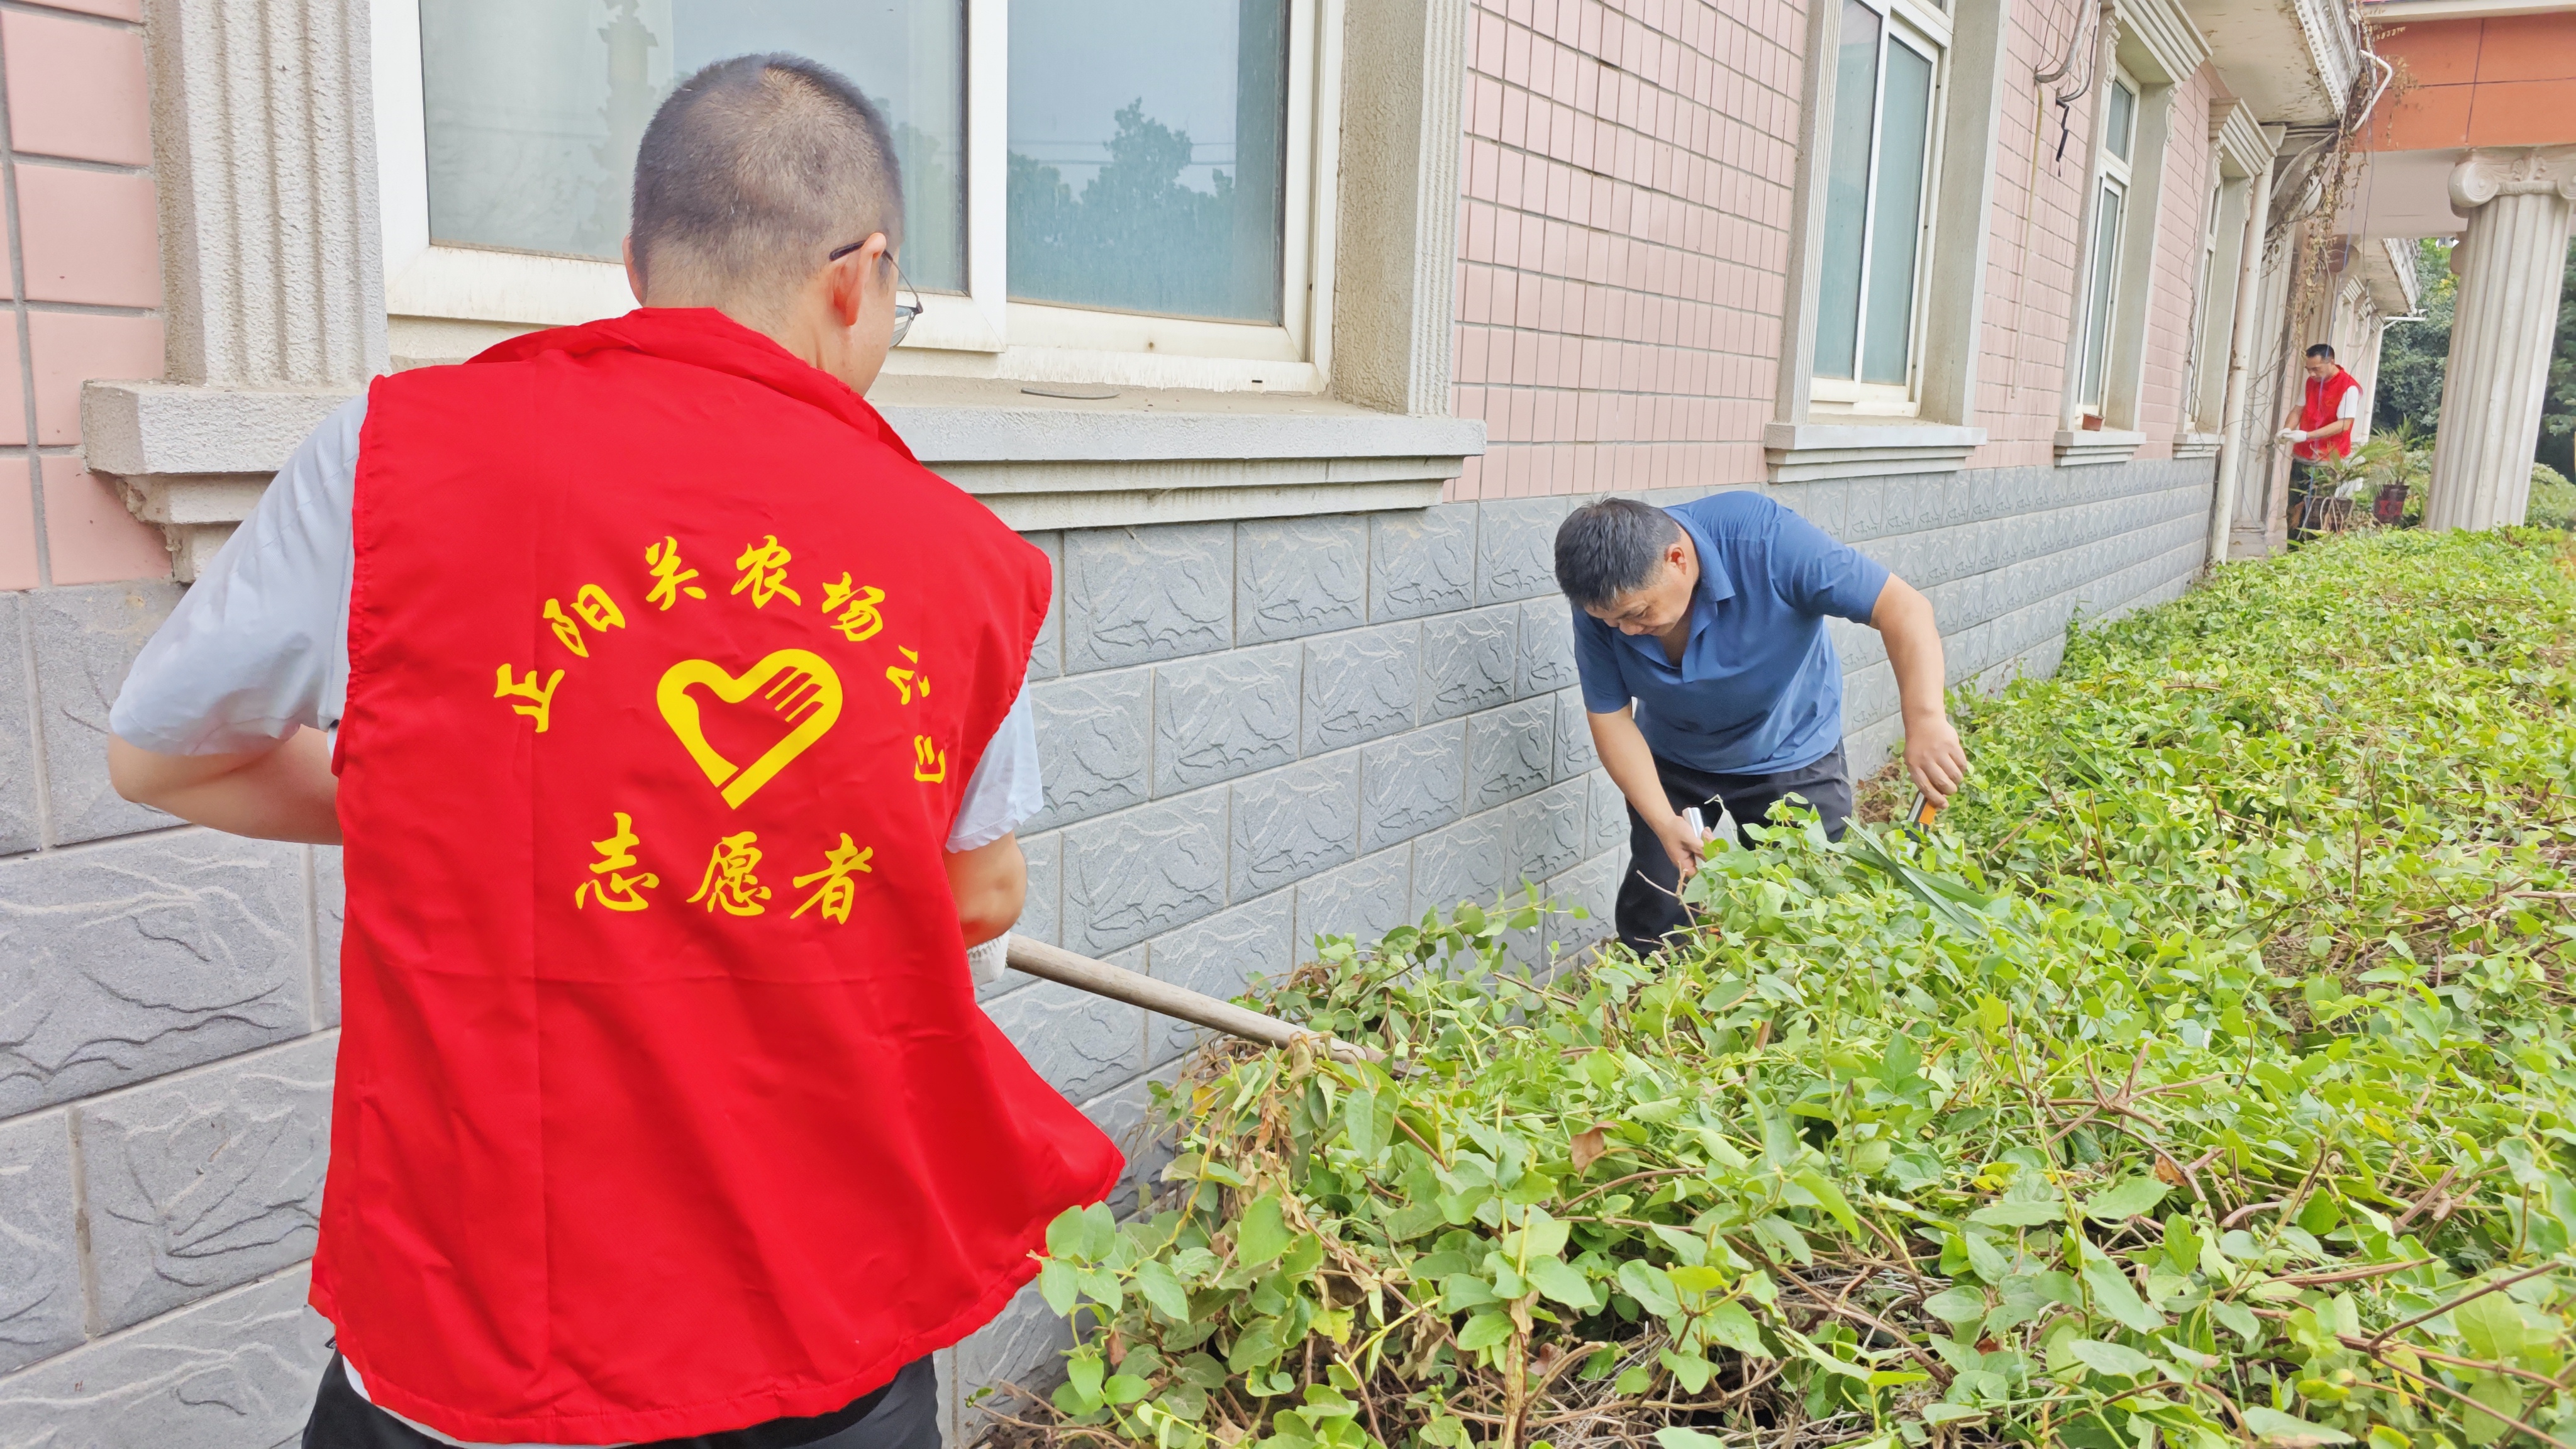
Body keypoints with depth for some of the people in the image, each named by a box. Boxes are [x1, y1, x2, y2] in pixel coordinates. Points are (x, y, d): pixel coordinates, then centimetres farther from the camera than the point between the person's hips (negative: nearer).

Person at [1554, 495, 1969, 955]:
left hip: (1794, 765, -2)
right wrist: (1663, 823, -26)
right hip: (1675, 768, 2)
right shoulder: (1601, 599, -23)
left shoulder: (1763, 539, -33)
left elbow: (1904, 608, -33)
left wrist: (1925, 722, -48)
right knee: (1652, 920, 3)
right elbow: (1611, 718, -15)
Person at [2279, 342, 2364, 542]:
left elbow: (2344, 424, -18)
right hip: (2302, 458, 7)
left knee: (2316, 519, -6)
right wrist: (2287, 429, -8)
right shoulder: (2312, 382, 9)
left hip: (2328, 462, -7)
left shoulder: (2349, 388, -13)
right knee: (2295, 514, 8)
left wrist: (2307, 435, -26)